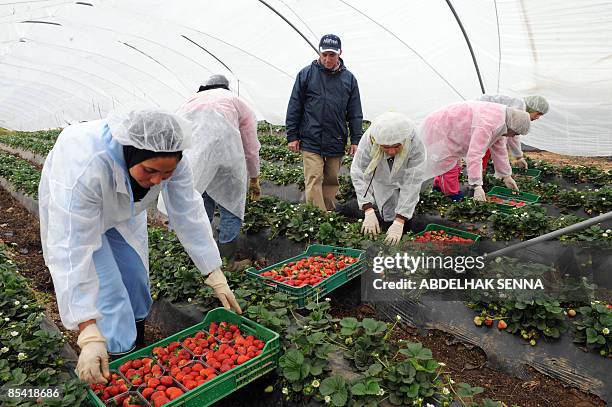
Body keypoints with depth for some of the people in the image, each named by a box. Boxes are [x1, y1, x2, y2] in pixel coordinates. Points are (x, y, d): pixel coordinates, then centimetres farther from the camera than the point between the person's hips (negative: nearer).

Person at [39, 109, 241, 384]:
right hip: (72, 209, -4)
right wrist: (89, 334, -45)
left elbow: (189, 215, -23)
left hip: (124, 211, 4)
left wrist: (215, 276, -22)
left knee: (136, 282, 8)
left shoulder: (169, 159, -31)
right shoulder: (84, 167, -45)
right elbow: (72, 251, -44)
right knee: (108, 295, -10)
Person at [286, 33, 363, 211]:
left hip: (337, 142, 3)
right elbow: (294, 107, 3)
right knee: (314, 181, -7)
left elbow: (355, 113, 10)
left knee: (331, 181, 10)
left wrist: (356, 140, 5)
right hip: (311, 141, -2)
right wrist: (292, 136, -1)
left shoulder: (349, 78, 8)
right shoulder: (306, 74, 1)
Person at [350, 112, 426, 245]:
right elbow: (359, 175, -33)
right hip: (381, 182, 0)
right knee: (388, 217, -1)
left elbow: (412, 184, -36)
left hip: (404, 182, 0)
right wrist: (369, 212, -41)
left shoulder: (416, 146, -39)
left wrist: (399, 222, -40)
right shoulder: (368, 141, -37)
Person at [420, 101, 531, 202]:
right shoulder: (487, 124, -32)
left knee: (454, 165, 18)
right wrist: (477, 186, -39)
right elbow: (474, 155, -39)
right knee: (450, 168, -13)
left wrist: (506, 176, 17)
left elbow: (499, 150, 12)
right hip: (437, 131, -10)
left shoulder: (499, 116, 1)